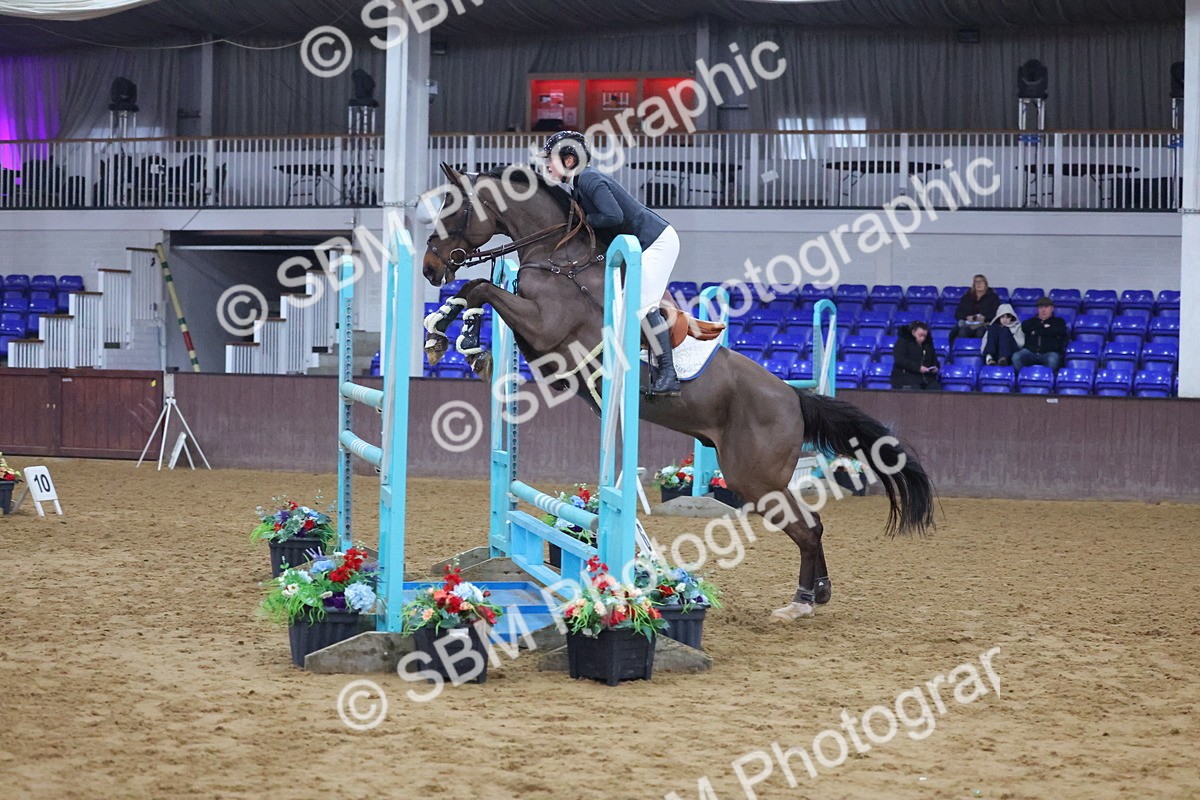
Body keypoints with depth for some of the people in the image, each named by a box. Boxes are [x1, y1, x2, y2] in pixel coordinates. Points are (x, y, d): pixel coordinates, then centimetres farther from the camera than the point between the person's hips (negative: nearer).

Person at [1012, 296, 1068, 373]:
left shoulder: (1058, 321, 24)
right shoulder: (1032, 321, 30)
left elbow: (1059, 331, 1)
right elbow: (1024, 327, 7)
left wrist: (1037, 332, 5)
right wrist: (1043, 327, 6)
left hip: (1049, 352, -2)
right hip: (1031, 351, 2)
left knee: (1052, 359, -40)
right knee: (1016, 357, -32)